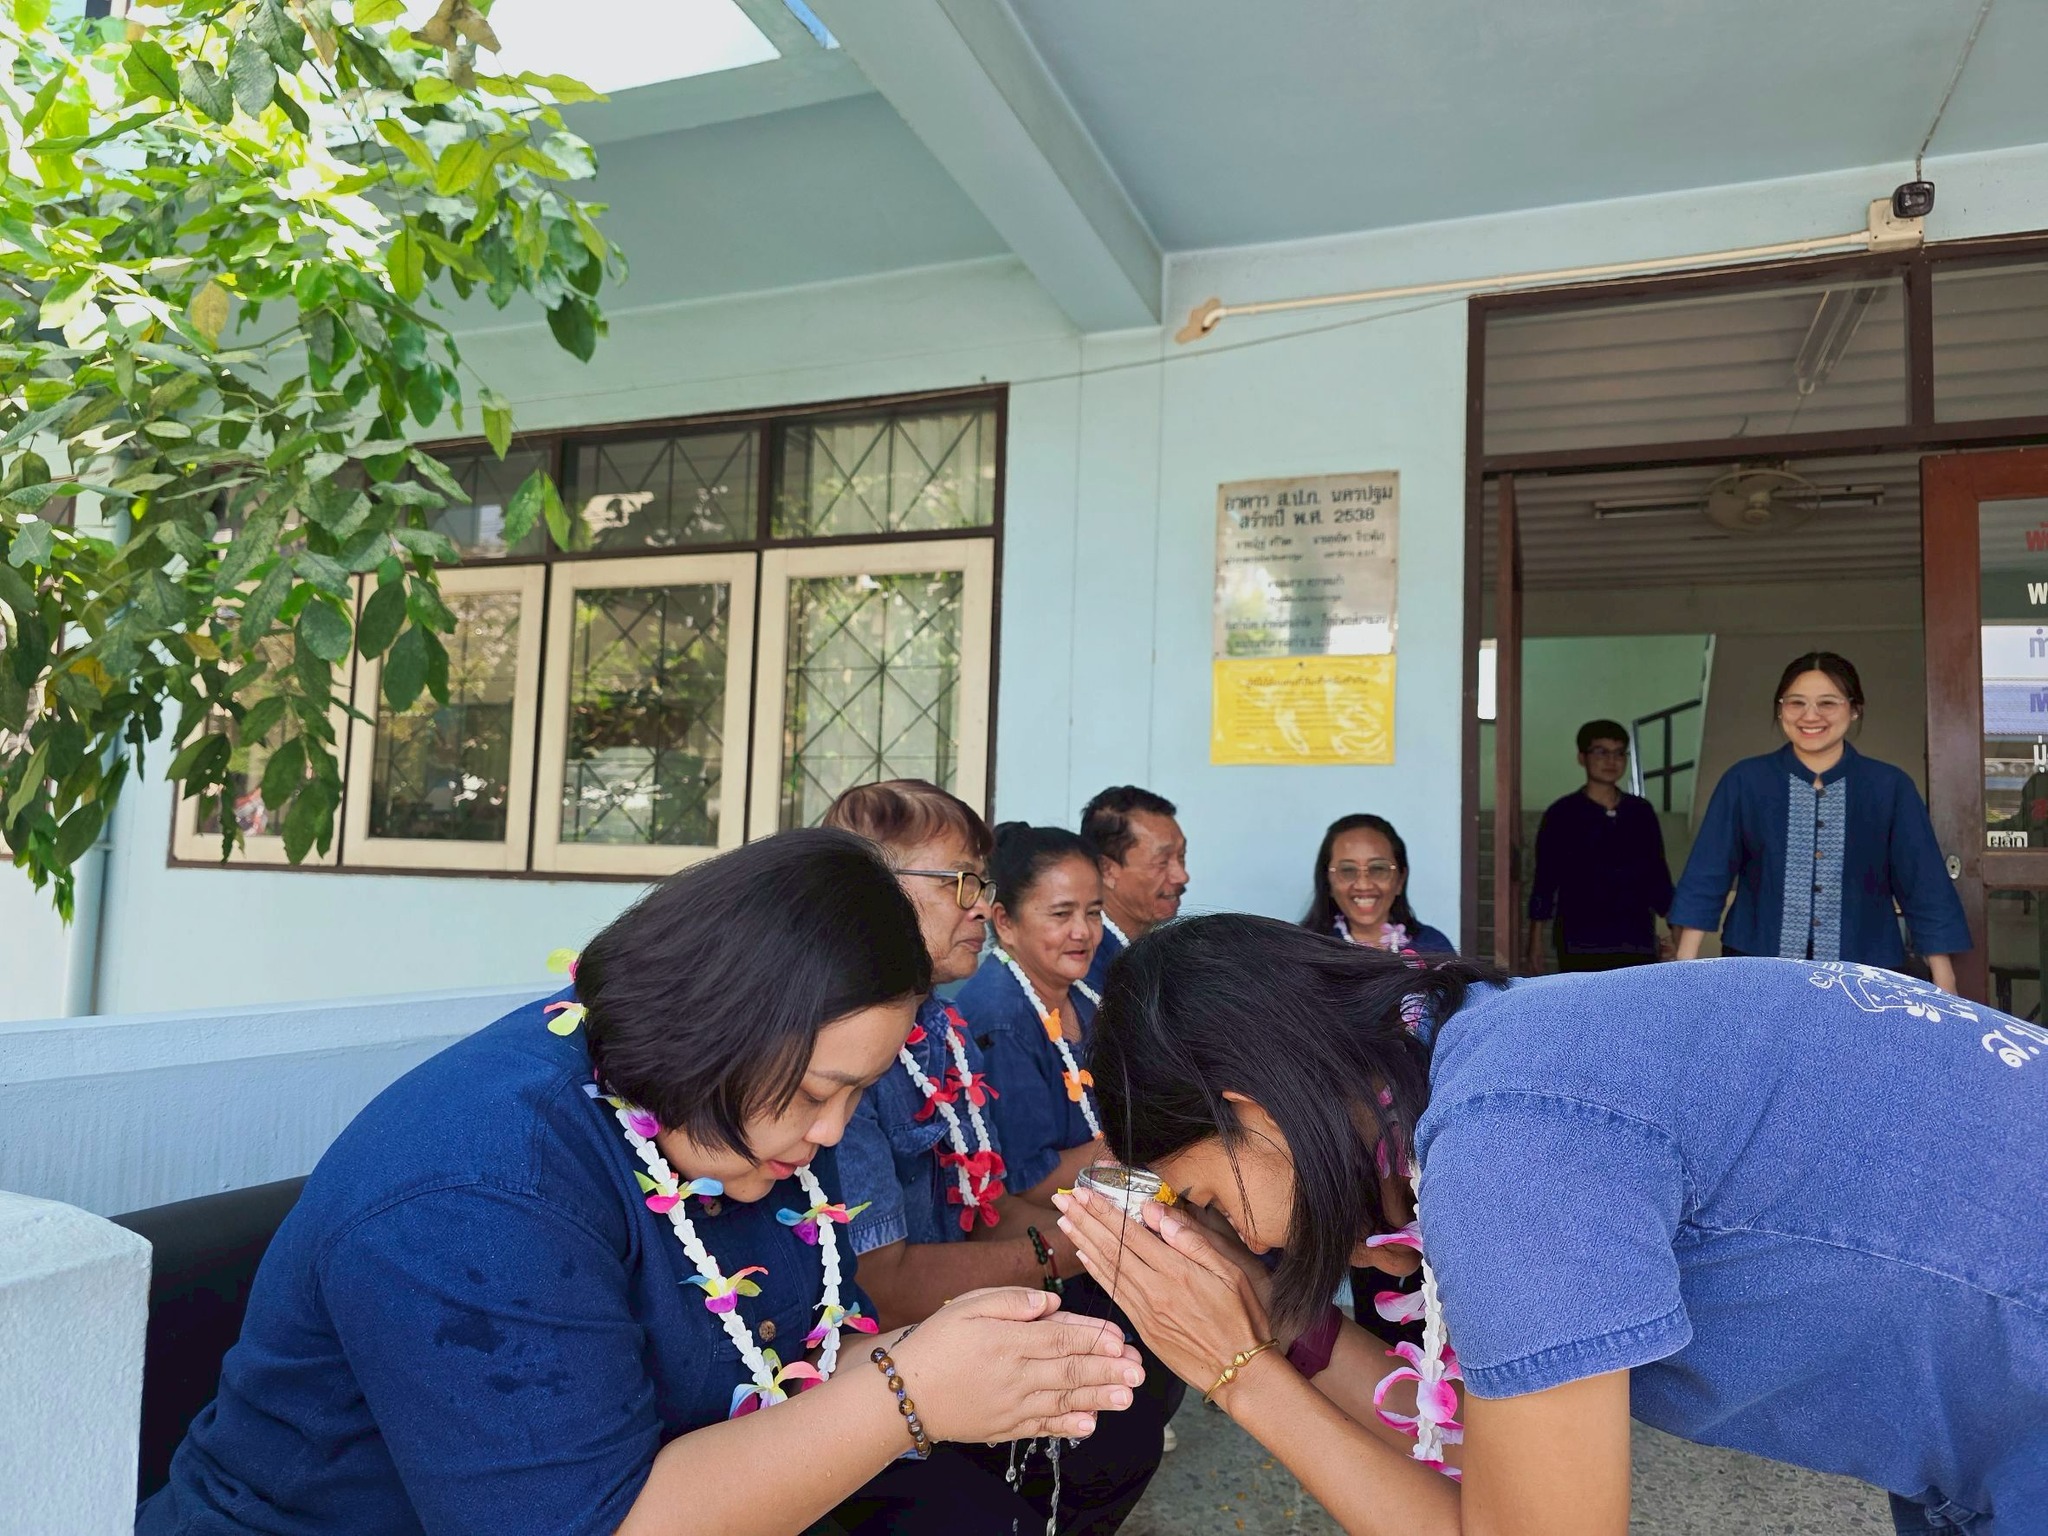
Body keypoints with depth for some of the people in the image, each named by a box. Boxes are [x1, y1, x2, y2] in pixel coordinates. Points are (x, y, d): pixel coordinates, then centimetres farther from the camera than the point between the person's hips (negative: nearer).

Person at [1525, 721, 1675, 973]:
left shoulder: (1641, 813, 9)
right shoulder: (1563, 814, 0)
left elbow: (1658, 876, 14)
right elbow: (1544, 881, 0)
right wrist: (1536, 942, -3)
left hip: (1637, 944, 3)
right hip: (1581, 945, -3)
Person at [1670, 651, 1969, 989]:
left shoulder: (1890, 787, 2)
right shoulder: (1744, 781, 1)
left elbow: (1925, 888, 3)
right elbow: (1706, 877, 0)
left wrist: (1944, 988, -1)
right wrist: (1685, 967, -6)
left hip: (1863, 974, 1)